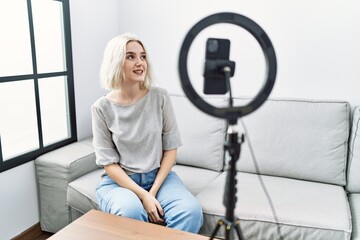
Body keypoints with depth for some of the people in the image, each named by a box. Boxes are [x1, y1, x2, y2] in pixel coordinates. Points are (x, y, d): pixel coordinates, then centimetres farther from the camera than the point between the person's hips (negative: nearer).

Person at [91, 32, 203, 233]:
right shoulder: (102, 108, -8)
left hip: (159, 175, 2)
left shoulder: (160, 97, -5)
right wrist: (143, 195, -18)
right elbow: (109, 162, -8)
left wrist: (154, 191, -11)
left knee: (190, 211, -25)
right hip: (119, 180, -1)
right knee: (131, 212, -33)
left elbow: (171, 148, -1)